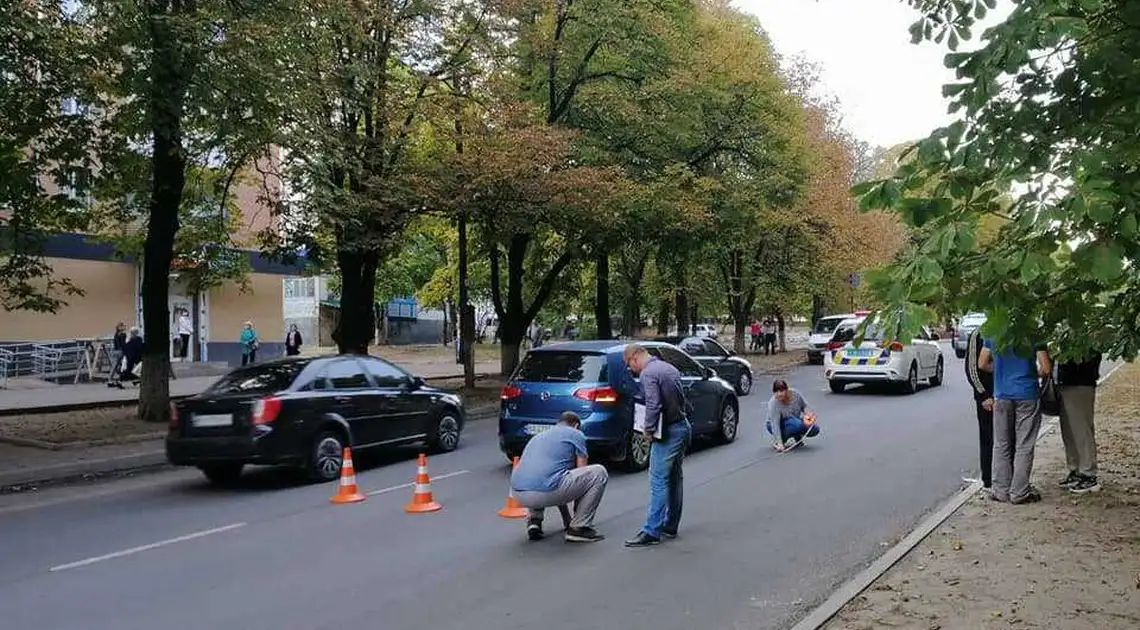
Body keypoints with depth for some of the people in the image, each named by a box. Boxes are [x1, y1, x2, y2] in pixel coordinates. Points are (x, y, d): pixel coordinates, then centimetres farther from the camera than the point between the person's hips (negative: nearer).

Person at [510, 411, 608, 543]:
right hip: (546, 492, -7)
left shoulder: (538, 436, 33)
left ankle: (534, 521, 20)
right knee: (599, 473, 11)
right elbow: (582, 473, 19)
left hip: (518, 495, 7)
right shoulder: (576, 434, 16)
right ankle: (579, 528, 11)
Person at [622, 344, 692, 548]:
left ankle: (651, 531, -9)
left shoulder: (648, 374, -13)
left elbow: (653, 405, -24)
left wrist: (649, 430, -13)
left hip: (668, 432, -10)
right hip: (683, 427, 10)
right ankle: (670, 526, 23)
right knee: (675, 480, 15)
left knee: (659, 481, -9)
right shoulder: (669, 368, 15)